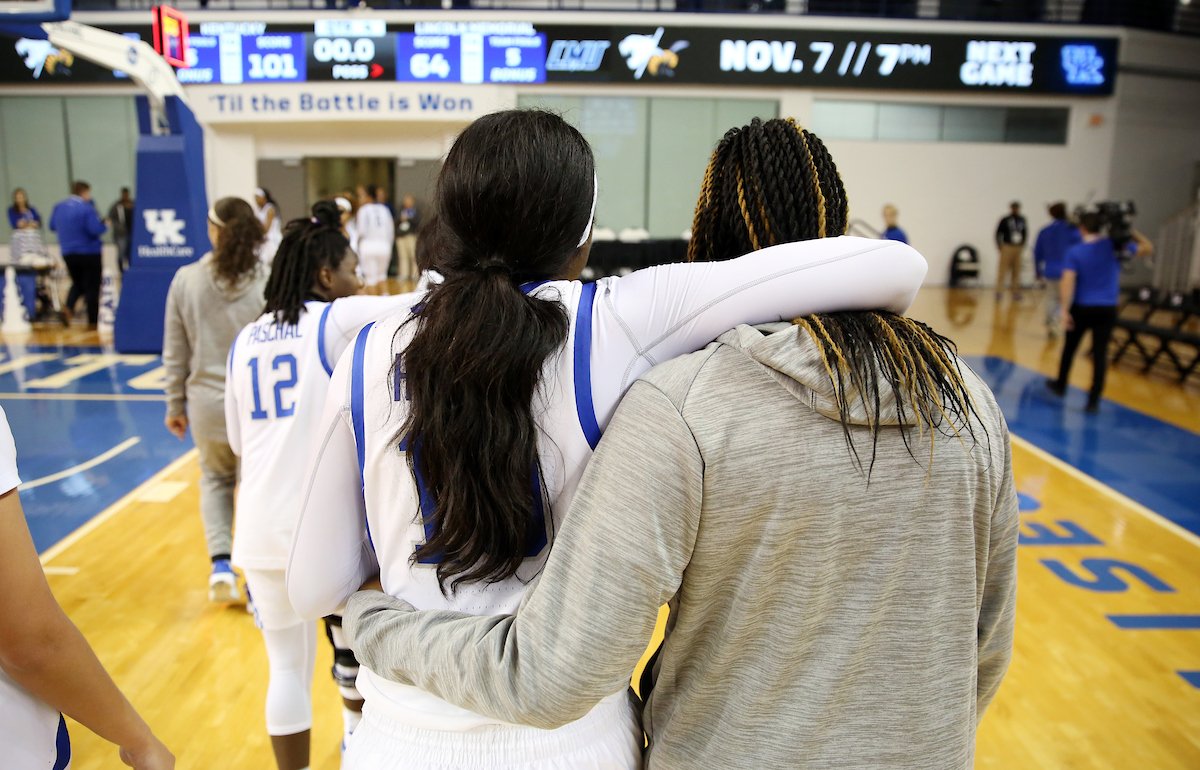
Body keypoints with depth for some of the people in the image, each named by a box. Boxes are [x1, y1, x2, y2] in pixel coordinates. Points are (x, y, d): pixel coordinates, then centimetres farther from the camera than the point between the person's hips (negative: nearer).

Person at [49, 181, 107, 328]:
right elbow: (96, 229, -24)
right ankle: (93, 321, 5)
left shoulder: (59, 207, 6)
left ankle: (68, 307, -3)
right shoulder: (87, 209, -16)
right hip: (89, 253, -6)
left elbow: (52, 226, 16)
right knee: (92, 287, 3)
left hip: (67, 254, 6)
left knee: (77, 283, 22)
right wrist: (104, 225, -4)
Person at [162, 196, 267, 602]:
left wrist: (175, 405, 13)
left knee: (215, 479, 25)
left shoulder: (185, 280, -5)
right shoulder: (269, 283, -12)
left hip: (207, 404, 2)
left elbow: (175, 354, 2)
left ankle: (220, 564, 13)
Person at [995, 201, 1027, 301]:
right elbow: (998, 233, 2)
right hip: (1007, 247, -4)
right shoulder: (1005, 220, -2)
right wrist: (1000, 246, -3)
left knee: (1016, 271, 6)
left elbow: (1024, 233, 20)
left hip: (1019, 248, 4)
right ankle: (999, 291, -6)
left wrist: (1023, 246, 13)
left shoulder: (1022, 220, 10)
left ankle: (1016, 292, 12)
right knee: (1003, 270, -9)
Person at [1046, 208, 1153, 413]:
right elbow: (1148, 249, 7)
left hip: (1081, 308, -1)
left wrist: (1065, 310, -19)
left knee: (1070, 346, 18)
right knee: (1100, 353, 1)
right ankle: (1093, 401, 0)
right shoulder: (1114, 245, -4)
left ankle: (1060, 385, 35)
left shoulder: (1074, 252, -8)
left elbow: (1068, 282, -18)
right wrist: (1131, 232, 14)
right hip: (1107, 309, 1)